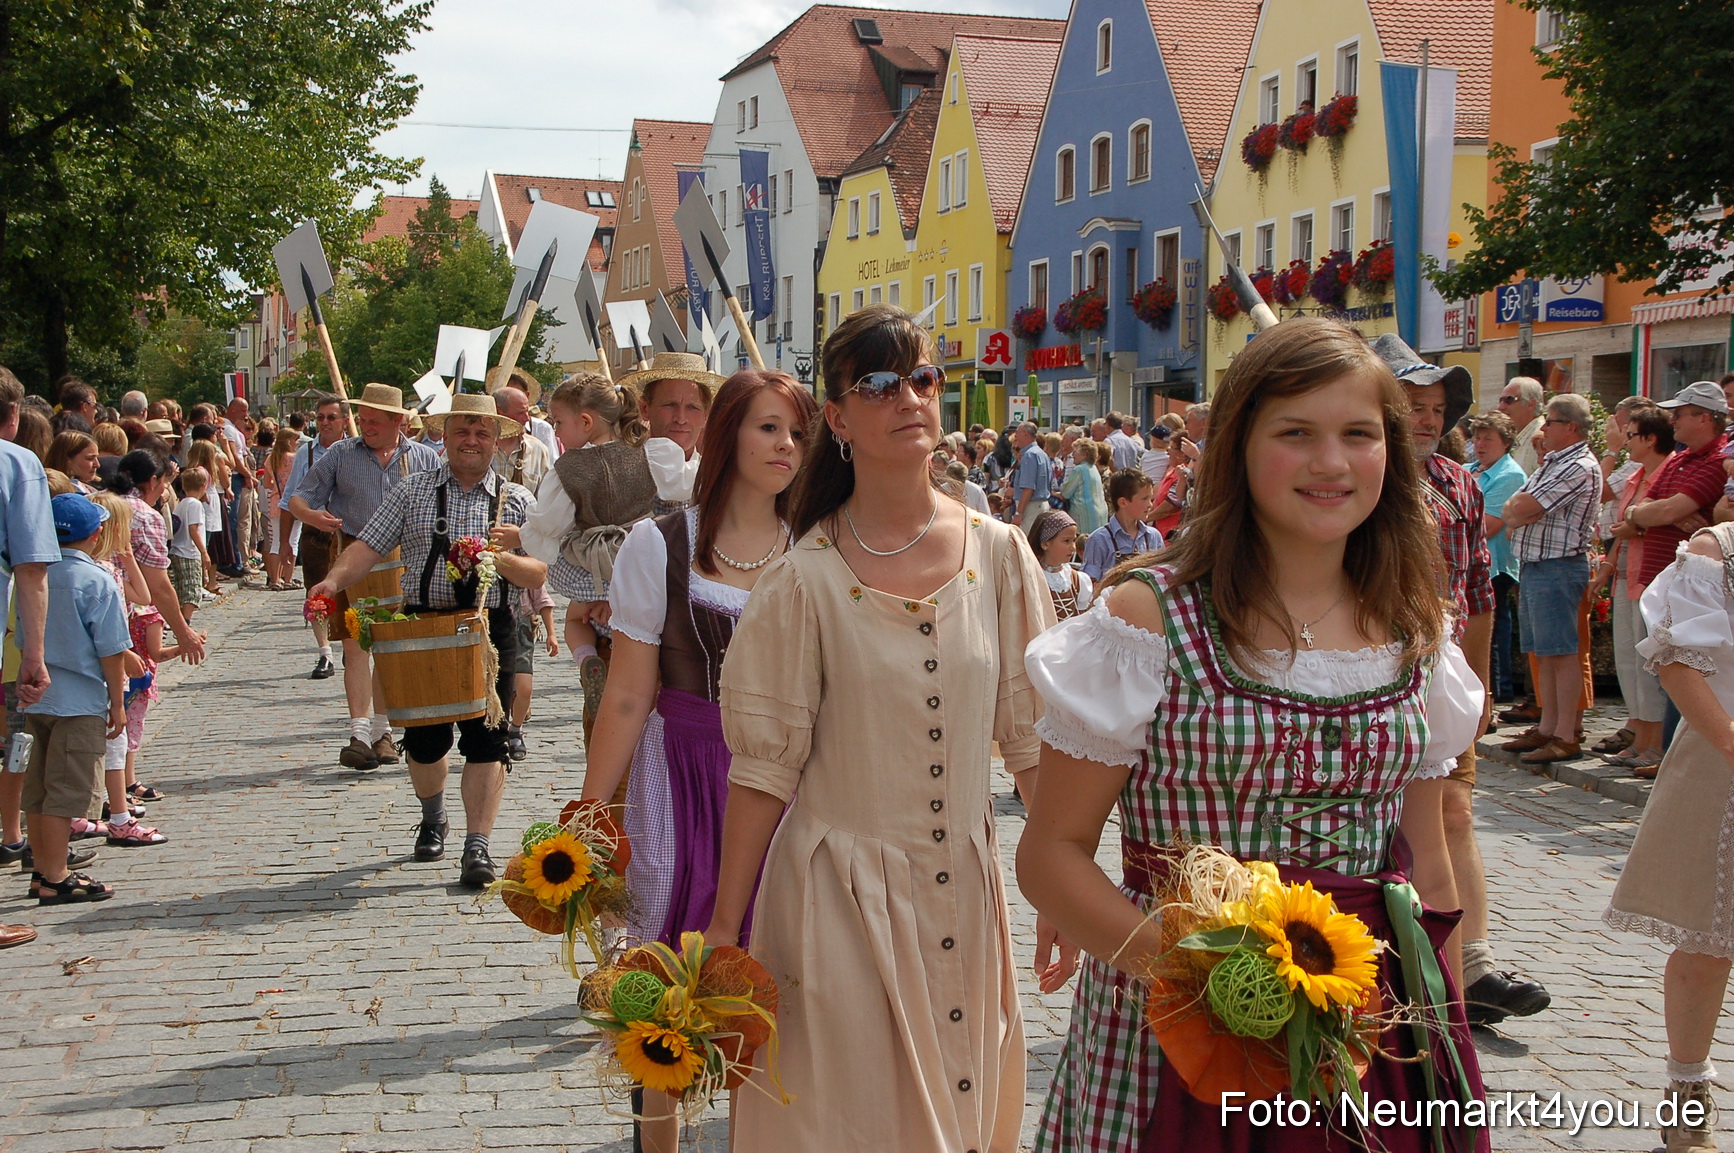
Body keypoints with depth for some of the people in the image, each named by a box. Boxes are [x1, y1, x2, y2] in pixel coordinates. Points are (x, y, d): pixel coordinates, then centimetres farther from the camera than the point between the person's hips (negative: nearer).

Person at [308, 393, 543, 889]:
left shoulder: (516, 500, 8)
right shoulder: (412, 490, 8)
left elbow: (539, 574, 2)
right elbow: (369, 546, 0)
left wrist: (502, 558, -17)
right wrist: (335, 579, -18)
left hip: (489, 629, -1)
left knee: (486, 738, -7)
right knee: (423, 737, 10)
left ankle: (477, 846, -4)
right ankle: (433, 818, 38)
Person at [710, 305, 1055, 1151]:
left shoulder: (998, 556, -2)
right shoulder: (806, 580, -11)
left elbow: (1033, 735, 3)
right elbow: (764, 766, -7)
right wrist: (722, 931, -6)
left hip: (965, 888, 3)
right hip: (841, 892, -3)